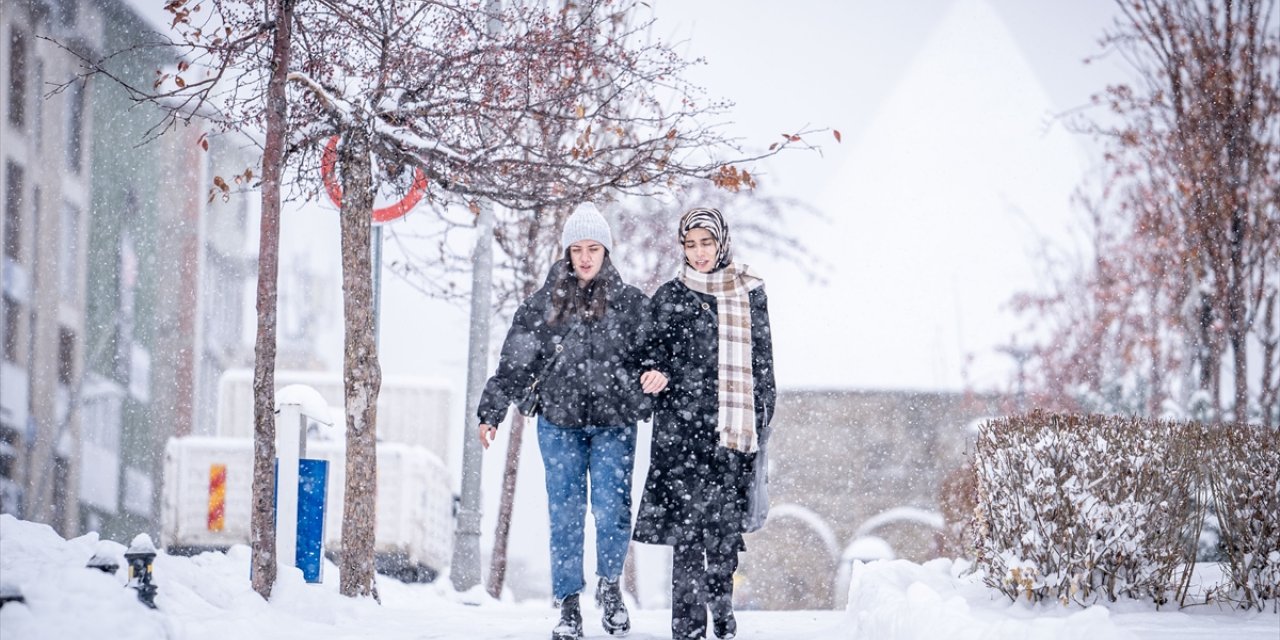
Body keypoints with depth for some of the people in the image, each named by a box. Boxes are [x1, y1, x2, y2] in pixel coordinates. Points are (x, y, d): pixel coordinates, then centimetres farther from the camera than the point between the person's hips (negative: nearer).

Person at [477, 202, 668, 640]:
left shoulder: (630, 303, 4)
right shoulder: (544, 304, 6)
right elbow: (515, 364, 9)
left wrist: (657, 375, -20)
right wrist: (491, 412, 9)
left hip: (614, 425, -1)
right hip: (559, 424, 1)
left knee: (612, 512, -9)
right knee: (565, 517, 0)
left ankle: (609, 586, 17)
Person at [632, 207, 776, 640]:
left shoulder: (750, 294, 11)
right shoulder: (668, 298, 9)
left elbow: (763, 361, 12)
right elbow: (654, 359, 11)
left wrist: (760, 422, 7)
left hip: (734, 426, 1)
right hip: (682, 428, -1)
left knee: (727, 523, 2)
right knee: (688, 521, -10)